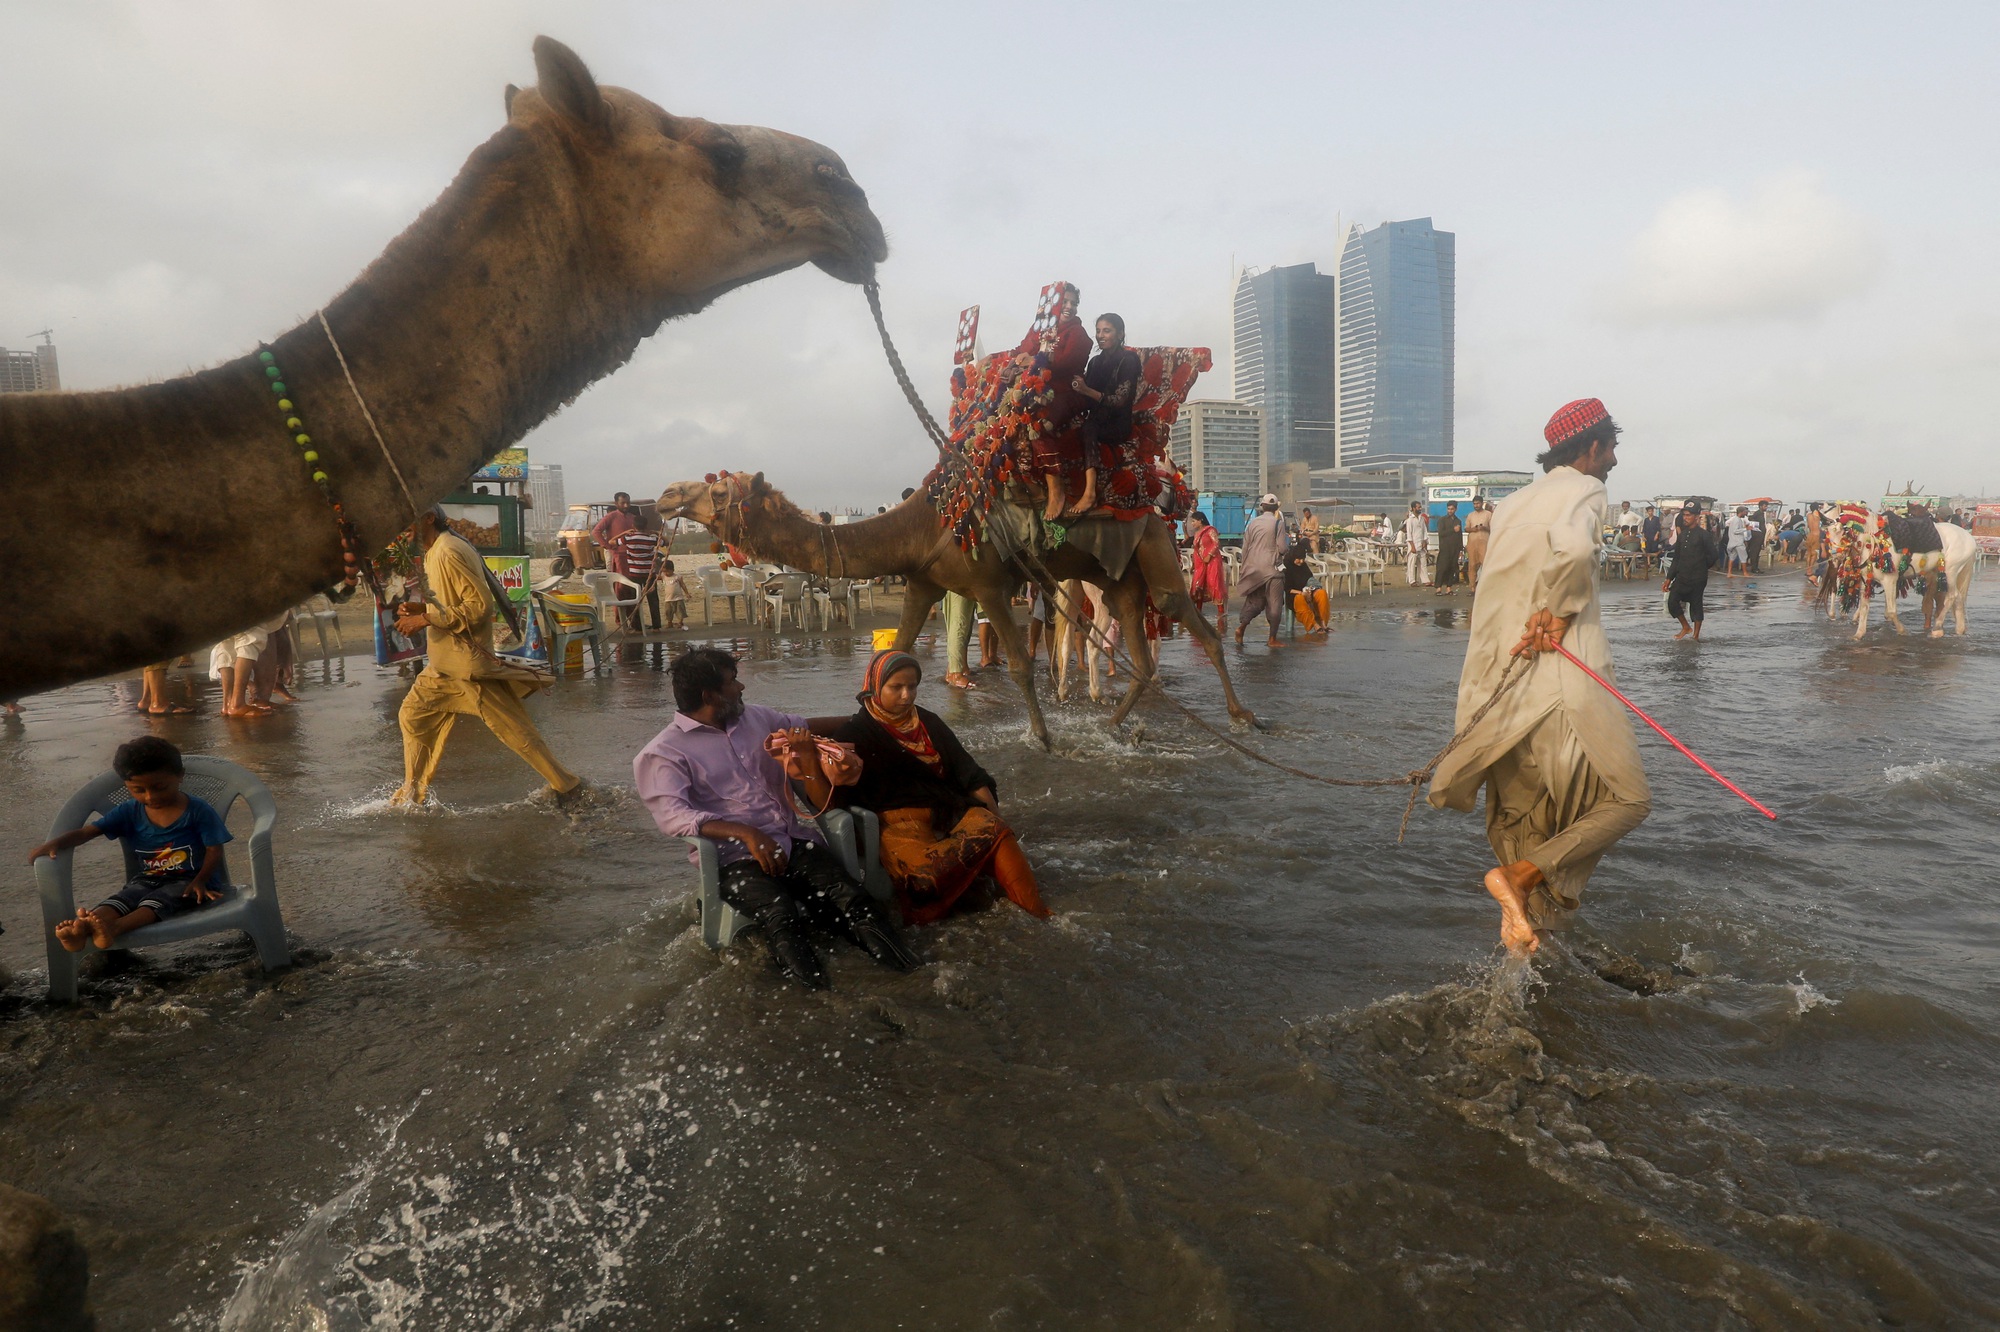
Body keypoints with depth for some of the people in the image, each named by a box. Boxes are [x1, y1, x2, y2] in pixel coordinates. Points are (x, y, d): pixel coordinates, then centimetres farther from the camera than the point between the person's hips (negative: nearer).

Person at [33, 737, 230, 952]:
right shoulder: (129, 812, 5)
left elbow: (214, 850, -10)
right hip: (147, 880, 4)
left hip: (187, 881, -4)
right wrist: (56, 842, -18)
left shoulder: (198, 810, -8)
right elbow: (87, 831, 2)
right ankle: (81, 930, -55)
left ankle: (114, 927, -61)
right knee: (121, 900, -26)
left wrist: (200, 881, -25)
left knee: (157, 901, -34)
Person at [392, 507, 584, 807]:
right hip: (444, 663, 10)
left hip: (468, 662, -10)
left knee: (513, 729, -5)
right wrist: (420, 608, 4)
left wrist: (425, 619, -21)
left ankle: (567, 788, 3)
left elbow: (480, 604, -23)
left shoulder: (449, 552, -18)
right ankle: (413, 795, 28)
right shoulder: (432, 553, 14)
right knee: (412, 716, 15)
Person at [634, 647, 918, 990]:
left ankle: (914, 982, -35)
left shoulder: (756, 718, 21)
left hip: (793, 841, 4)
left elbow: (807, 726, 39)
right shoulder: (664, 753, 1)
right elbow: (673, 815, -15)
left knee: (853, 900, -25)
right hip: (736, 858, -4)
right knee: (781, 917, -37)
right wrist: (746, 833, -26)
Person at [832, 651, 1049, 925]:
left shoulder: (929, 722, 19)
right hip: (899, 819, -4)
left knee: (995, 830, -28)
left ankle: (1036, 914, -31)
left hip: (949, 810, 4)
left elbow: (969, 773, 16)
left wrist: (996, 818, 5)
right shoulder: (853, 734, 7)